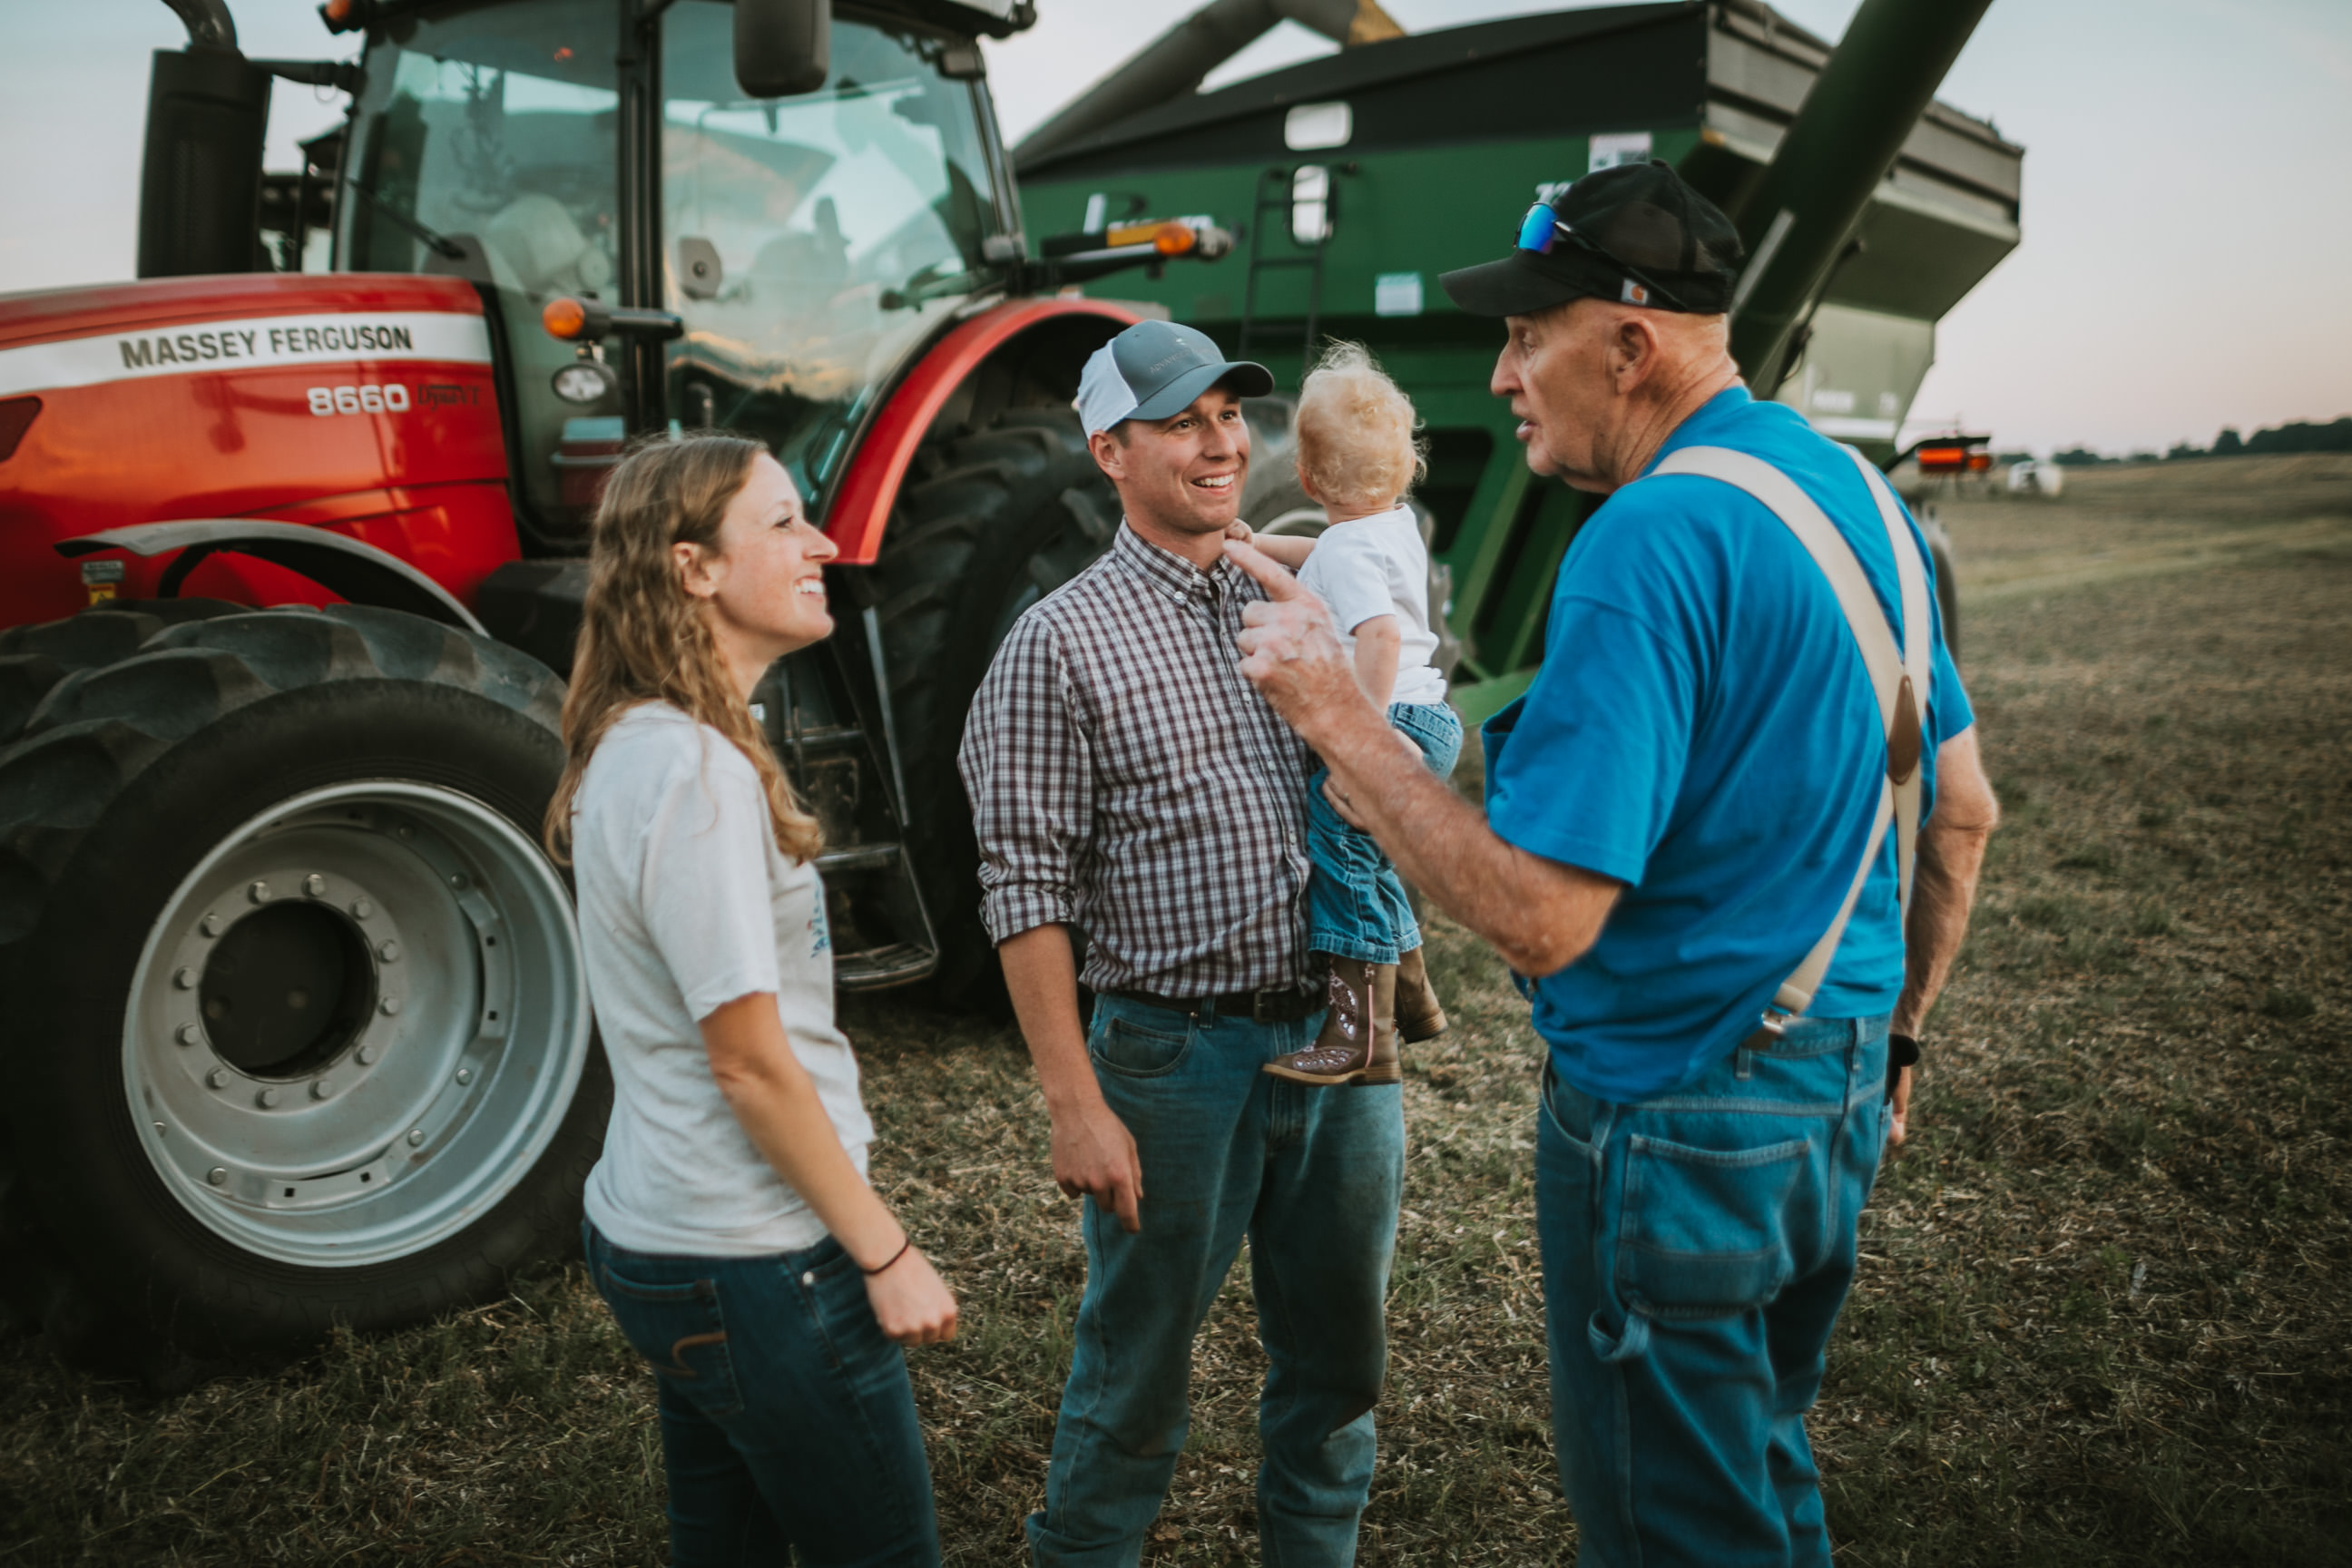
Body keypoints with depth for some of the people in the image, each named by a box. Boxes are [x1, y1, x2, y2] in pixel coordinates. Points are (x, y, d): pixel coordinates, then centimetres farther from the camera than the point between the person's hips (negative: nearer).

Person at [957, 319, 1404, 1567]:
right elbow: (1027, 890, -10)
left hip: (1339, 1040, 5)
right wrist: (1075, 1104, -14)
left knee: (1336, 1364, 18)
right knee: (1136, 1378, 10)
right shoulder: (1062, 642, -6)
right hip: (1179, 1054, -5)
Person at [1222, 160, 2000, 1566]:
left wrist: (1335, 714, -20)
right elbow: (1963, 815, 13)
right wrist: (1893, 1031, 23)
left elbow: (1542, 913, -28)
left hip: (1673, 1126, -9)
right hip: (1837, 1103, 9)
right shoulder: (1855, 490, 6)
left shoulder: (1649, 546, -24)